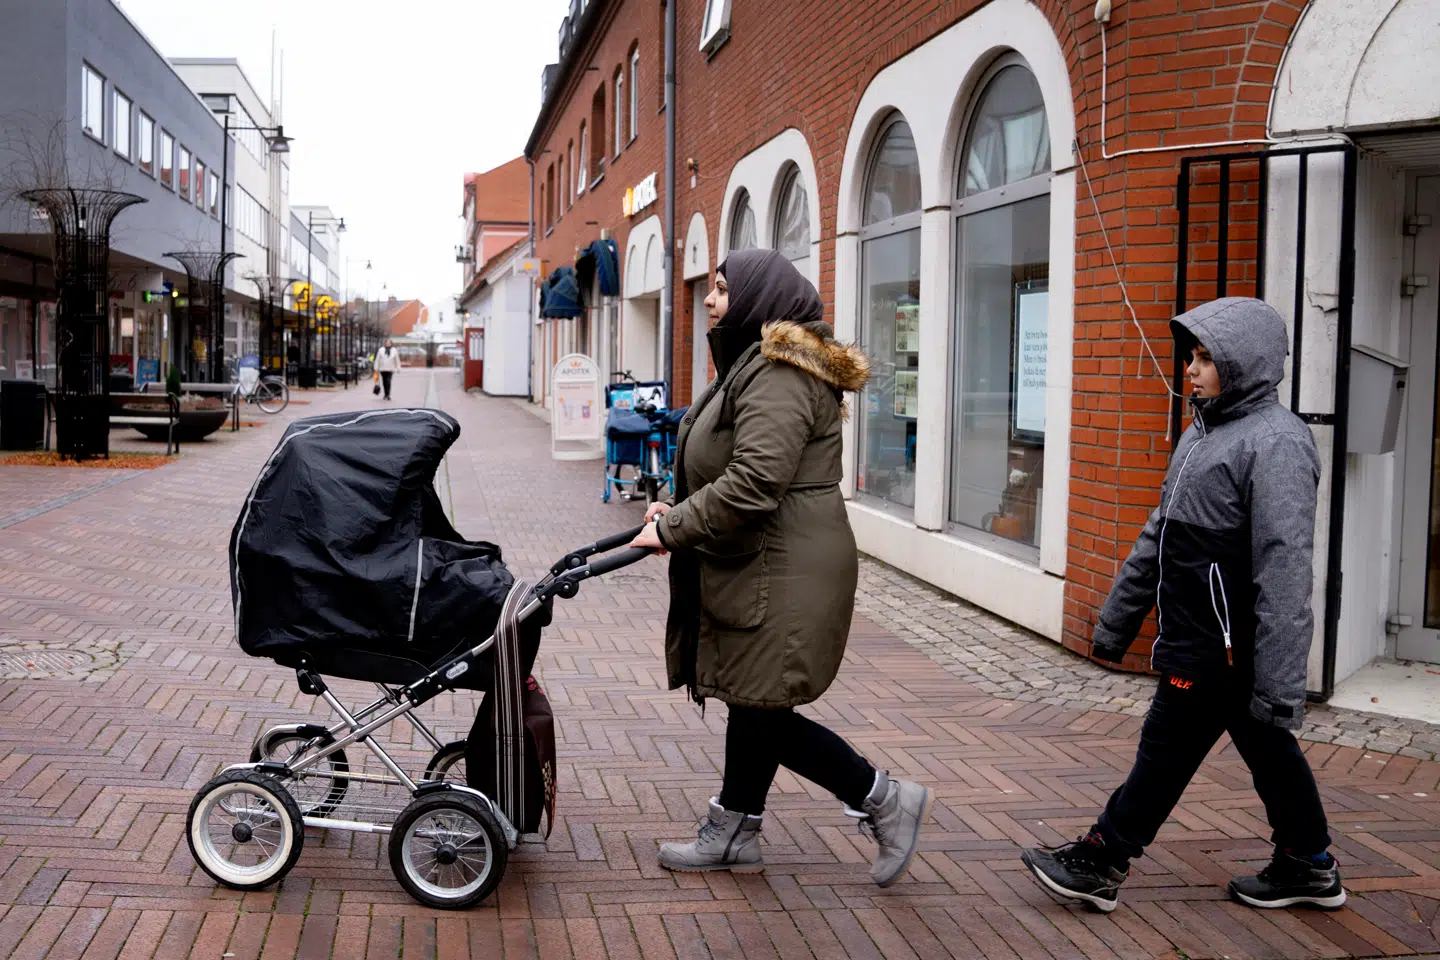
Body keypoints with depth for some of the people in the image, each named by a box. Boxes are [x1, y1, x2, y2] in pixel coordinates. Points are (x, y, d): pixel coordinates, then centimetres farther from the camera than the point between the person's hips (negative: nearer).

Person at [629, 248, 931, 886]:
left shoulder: (778, 374, -19)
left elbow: (753, 485, -27)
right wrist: (680, 513, 10)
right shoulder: (755, 365, 17)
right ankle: (733, 834, 28)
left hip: (782, 573, -11)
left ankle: (884, 799, 9)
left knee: (761, 710, -3)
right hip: (753, 567, 11)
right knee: (749, 704, 16)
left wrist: (673, 529, -18)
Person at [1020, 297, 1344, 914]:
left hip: (1222, 647, -9)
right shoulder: (1203, 434, 12)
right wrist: (1117, 620, 20)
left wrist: (1279, 683, -26)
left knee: (1167, 748, 1)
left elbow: (1284, 568, -23)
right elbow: (1159, 535, 18)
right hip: (1198, 637, 9)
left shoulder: (1273, 443, -18)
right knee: (1267, 748, 17)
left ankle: (1101, 864, 13)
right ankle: (1309, 865, 31)